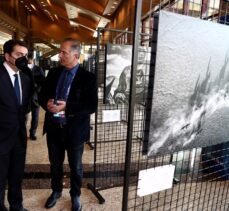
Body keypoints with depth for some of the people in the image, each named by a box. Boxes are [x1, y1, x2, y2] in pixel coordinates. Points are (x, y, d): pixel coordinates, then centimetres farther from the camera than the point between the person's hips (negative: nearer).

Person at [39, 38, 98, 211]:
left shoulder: (88, 77, -11)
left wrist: (67, 107, -27)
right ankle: (56, 191, 49)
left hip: (74, 130, -4)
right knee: (55, 164, 23)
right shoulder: (53, 73, 4)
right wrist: (47, 103, -14)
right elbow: (42, 94, 10)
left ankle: (75, 195, 42)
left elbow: (92, 106, -17)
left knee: (75, 166, 17)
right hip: (53, 128, 4)